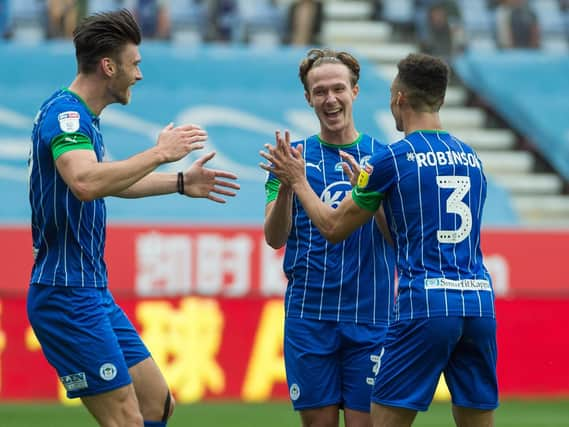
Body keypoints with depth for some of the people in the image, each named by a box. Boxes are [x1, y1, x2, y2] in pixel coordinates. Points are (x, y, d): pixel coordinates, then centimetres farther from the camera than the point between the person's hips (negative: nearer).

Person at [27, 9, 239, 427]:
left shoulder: (83, 117, 14)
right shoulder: (64, 113, -16)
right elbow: (85, 182, -35)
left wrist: (181, 182, 31)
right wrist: (159, 153, -26)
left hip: (95, 293, 10)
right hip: (67, 294, -10)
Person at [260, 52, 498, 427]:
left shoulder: (394, 158, -2)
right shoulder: (471, 159, 16)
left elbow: (334, 227, 8)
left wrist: (297, 182, 23)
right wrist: (367, 188, 36)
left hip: (424, 305, -5)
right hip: (480, 304, 5)